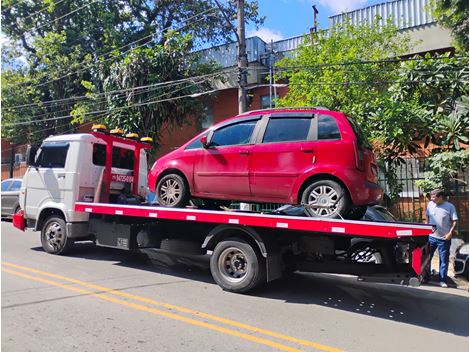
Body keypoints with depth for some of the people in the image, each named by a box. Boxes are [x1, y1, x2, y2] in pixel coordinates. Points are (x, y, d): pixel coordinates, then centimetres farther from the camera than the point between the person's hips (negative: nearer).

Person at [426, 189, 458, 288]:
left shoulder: (450, 207, -9)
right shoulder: (430, 204, 2)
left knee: (444, 260, 7)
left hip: (444, 238, -3)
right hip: (431, 236, 3)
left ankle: (442, 280, 18)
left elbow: (455, 221, -7)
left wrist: (450, 233, -17)